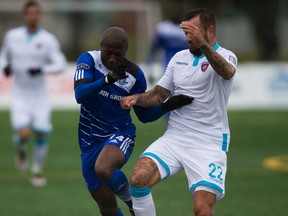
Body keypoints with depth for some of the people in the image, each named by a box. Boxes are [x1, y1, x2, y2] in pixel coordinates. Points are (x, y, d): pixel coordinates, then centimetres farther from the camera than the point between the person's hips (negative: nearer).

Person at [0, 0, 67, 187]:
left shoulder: (48, 39, -7)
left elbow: (61, 65, -10)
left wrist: (41, 69, -26)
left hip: (40, 94, 0)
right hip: (20, 95, 0)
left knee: (41, 134, -2)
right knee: (24, 133, -17)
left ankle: (37, 171, 20)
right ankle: (21, 149, 19)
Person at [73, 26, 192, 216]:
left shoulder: (135, 74, -6)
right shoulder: (89, 60, -9)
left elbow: (144, 115, 4)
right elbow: (79, 95, -25)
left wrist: (167, 107, -15)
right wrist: (108, 79, -39)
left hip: (120, 135, -2)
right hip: (90, 141, 2)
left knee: (103, 169, -36)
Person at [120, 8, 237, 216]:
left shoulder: (225, 56, -6)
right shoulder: (179, 57, 13)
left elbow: (227, 72, -32)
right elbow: (159, 94, 19)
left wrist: (203, 45, -51)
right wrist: (136, 98, -4)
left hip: (208, 144, -5)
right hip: (174, 138, 5)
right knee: (139, 179, -20)